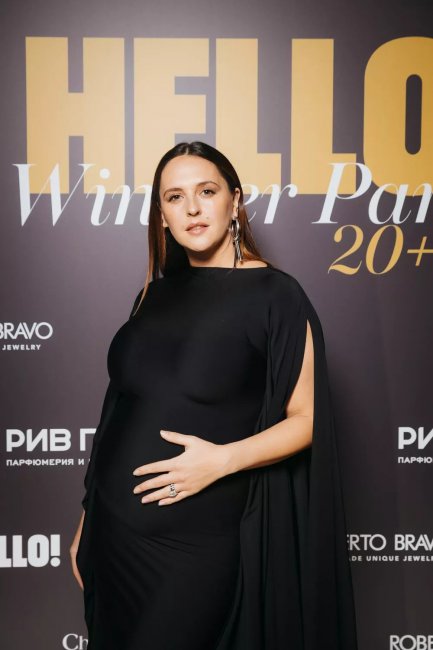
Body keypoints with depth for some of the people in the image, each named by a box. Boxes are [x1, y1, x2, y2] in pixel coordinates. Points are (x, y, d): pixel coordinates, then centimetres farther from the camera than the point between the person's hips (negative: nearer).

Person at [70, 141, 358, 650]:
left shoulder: (275, 295, -9)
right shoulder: (156, 293, 6)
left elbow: (304, 420, -8)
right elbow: (124, 410, 10)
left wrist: (222, 460, -23)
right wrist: (88, 516, 11)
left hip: (196, 544, -5)